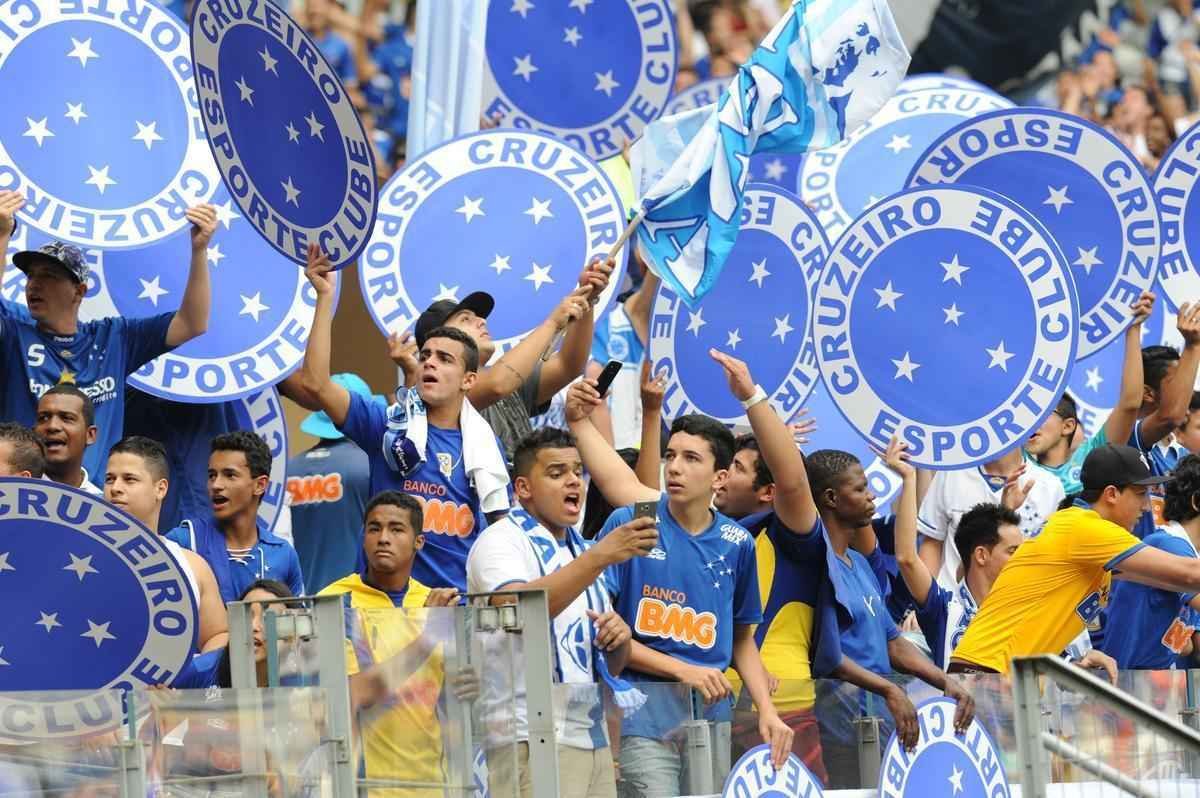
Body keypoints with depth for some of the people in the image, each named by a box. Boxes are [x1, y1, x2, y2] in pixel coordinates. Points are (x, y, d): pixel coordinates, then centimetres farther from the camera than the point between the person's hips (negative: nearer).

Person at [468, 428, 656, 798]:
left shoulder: (579, 552, 20)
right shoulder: (501, 541, -3)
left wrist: (619, 636, -1)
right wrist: (600, 556, -28)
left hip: (593, 736, 7)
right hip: (534, 740, -7)